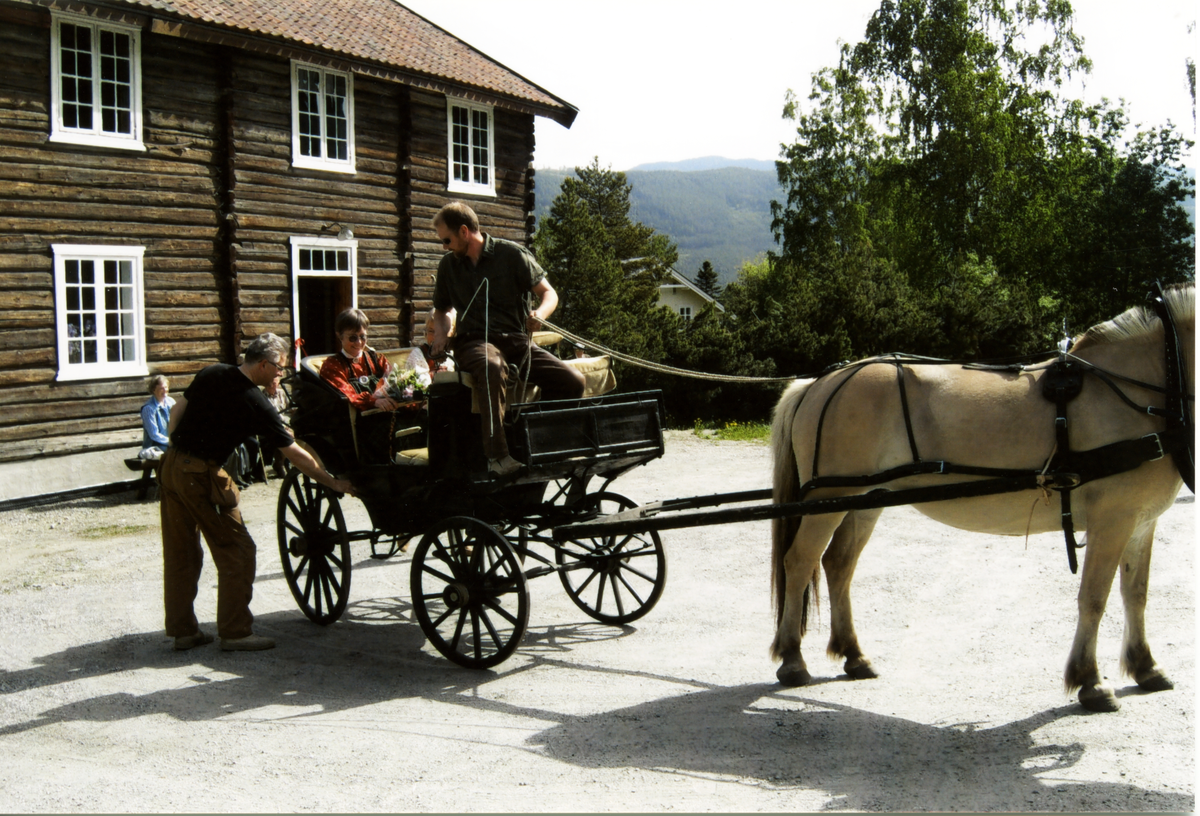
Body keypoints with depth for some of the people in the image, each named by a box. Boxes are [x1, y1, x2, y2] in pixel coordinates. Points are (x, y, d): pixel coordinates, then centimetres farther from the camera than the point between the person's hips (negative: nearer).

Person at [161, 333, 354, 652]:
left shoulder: (210, 374, 5)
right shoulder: (257, 405, -12)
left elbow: (178, 411, 13)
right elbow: (295, 455, -7)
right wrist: (334, 483, 0)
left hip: (170, 466, 8)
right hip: (201, 476, -7)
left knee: (180, 553, 13)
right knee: (236, 551, 3)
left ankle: (182, 630, 20)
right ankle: (235, 632, 4)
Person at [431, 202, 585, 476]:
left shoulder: (512, 254, 2)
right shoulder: (448, 265, 13)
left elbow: (549, 293, 3)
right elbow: (442, 309, 30)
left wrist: (540, 314, -20)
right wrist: (441, 333, 7)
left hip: (517, 341, 1)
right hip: (474, 342, -1)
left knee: (573, 381, -22)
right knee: (492, 367, -41)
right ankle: (497, 455, -46)